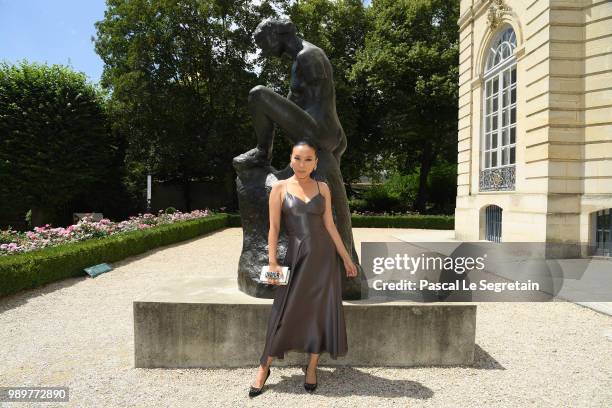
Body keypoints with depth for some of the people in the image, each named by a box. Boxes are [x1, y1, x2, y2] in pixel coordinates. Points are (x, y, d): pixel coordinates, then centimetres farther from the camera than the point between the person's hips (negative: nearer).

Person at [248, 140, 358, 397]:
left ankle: (312, 368, 25)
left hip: (324, 256, 3)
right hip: (296, 256, -2)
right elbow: (274, 227, -3)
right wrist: (272, 262, -9)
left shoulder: (323, 188, 5)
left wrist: (346, 259, 6)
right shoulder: (280, 188, -1)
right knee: (286, 312, 2)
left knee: (321, 311, 6)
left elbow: (329, 226, 6)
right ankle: (264, 368, 21)